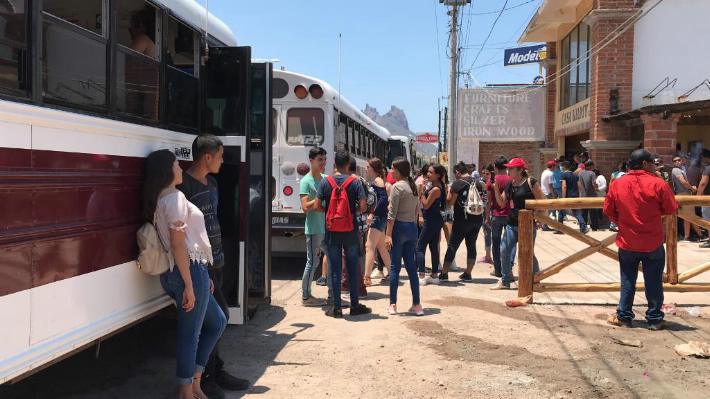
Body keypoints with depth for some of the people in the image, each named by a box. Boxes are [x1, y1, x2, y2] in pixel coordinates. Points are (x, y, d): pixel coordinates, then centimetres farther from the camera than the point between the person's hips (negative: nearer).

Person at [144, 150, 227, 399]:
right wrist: (189, 285, -19)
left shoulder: (162, 199, 18)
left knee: (217, 322, 20)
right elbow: (178, 244, -19)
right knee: (190, 334, 1)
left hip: (174, 273, 10)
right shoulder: (175, 198, -13)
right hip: (189, 271, -10)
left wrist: (204, 276, 19)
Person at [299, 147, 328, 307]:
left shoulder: (326, 178, 10)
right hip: (314, 229, -8)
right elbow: (305, 207, -18)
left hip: (327, 227, 8)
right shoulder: (306, 181, -10)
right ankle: (305, 296, 10)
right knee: (312, 262, -1)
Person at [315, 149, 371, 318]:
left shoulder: (326, 182, -2)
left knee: (335, 270, 6)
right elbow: (363, 206, -11)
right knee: (352, 269, 9)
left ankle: (336, 307, 10)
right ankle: (354, 305, 16)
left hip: (332, 231, 1)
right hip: (350, 231, -1)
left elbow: (317, 206, -5)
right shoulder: (355, 182, -6)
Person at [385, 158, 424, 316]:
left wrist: (388, 234, -15)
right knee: (411, 267, 9)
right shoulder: (413, 186, 12)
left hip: (399, 227, -7)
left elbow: (392, 213, -15)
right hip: (412, 228, 7)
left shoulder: (397, 186, -10)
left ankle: (393, 305, 5)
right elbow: (416, 210, 14)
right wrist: (413, 225, 18)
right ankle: (417, 304, 11)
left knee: (395, 267, 1)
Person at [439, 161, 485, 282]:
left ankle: (444, 274, 6)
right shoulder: (478, 183, 8)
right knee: (471, 246, 11)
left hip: (462, 220, -6)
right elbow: (483, 200, 17)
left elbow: (450, 201, -13)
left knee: (452, 246, 2)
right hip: (477, 219, 6)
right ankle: (468, 274, 15)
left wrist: (449, 192, 4)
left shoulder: (457, 183, -12)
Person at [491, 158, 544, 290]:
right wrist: (496, 188, -2)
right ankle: (505, 281, 16)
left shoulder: (531, 182, -9)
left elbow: (541, 202, -8)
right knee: (505, 251, 5)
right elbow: (501, 202, 10)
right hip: (512, 223, 7)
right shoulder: (510, 185, 10)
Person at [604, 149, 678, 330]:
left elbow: (608, 210, 0)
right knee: (654, 283, 11)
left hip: (627, 243, 2)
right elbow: (671, 209, -6)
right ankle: (654, 319, 19)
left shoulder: (617, 184, -6)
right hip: (653, 243, -2)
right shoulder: (658, 184, -13)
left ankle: (623, 316, 19)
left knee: (627, 282, 13)